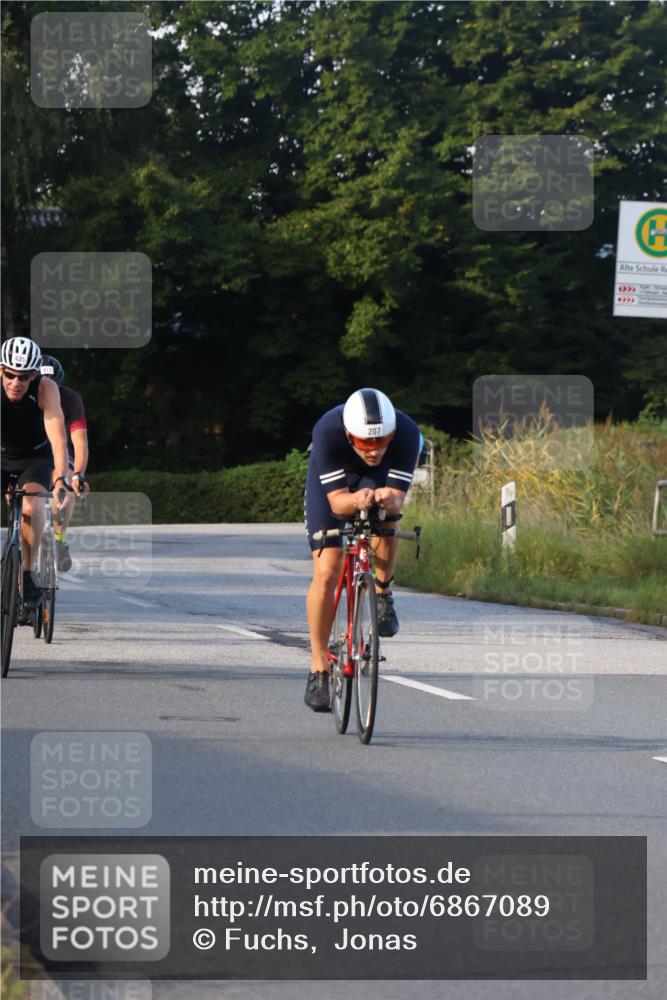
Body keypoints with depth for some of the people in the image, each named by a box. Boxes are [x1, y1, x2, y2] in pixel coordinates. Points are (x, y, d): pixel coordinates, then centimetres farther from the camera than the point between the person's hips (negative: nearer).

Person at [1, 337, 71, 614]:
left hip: (36, 458, -2)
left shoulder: (45, 389, -28)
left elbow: (58, 438, -35)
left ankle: (28, 576, -16)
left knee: (31, 506, -29)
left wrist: (61, 480, -49)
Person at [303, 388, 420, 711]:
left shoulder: (406, 432, -36)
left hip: (379, 478, 1)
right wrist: (356, 501, -58)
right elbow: (336, 501, -36)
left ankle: (382, 593, -7)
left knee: (386, 516, -34)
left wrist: (389, 500, -59)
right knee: (326, 573, -13)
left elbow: (398, 498, -36)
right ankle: (319, 669, -2)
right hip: (331, 478, -1)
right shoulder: (327, 431, -39)